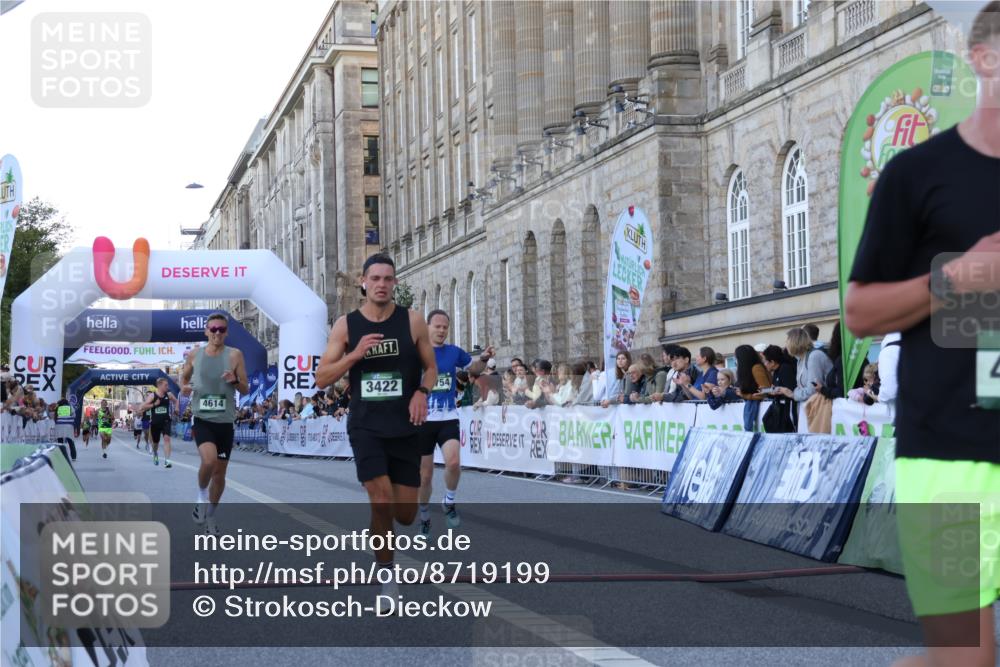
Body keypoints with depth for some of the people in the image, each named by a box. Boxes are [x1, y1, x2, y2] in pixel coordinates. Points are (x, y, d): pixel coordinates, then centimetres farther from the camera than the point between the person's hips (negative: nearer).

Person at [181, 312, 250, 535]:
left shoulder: (235, 355, -2)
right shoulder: (195, 354, 1)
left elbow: (246, 390, 2)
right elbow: (184, 376, 18)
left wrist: (235, 381, -19)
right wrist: (184, 387, -5)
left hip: (225, 422, 1)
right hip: (202, 419, -1)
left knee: (220, 473, 9)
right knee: (209, 460, -27)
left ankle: (210, 517, 29)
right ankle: (202, 496, 1)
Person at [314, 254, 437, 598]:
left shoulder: (412, 321, -1)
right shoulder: (346, 325, 0)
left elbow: (431, 367, 9)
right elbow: (321, 379, -1)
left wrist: (422, 392, -12)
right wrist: (355, 354, -16)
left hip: (405, 427, 1)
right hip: (365, 425, -1)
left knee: (405, 514, 4)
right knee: (382, 501, -16)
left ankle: (379, 527, 41)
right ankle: (386, 572, 5)